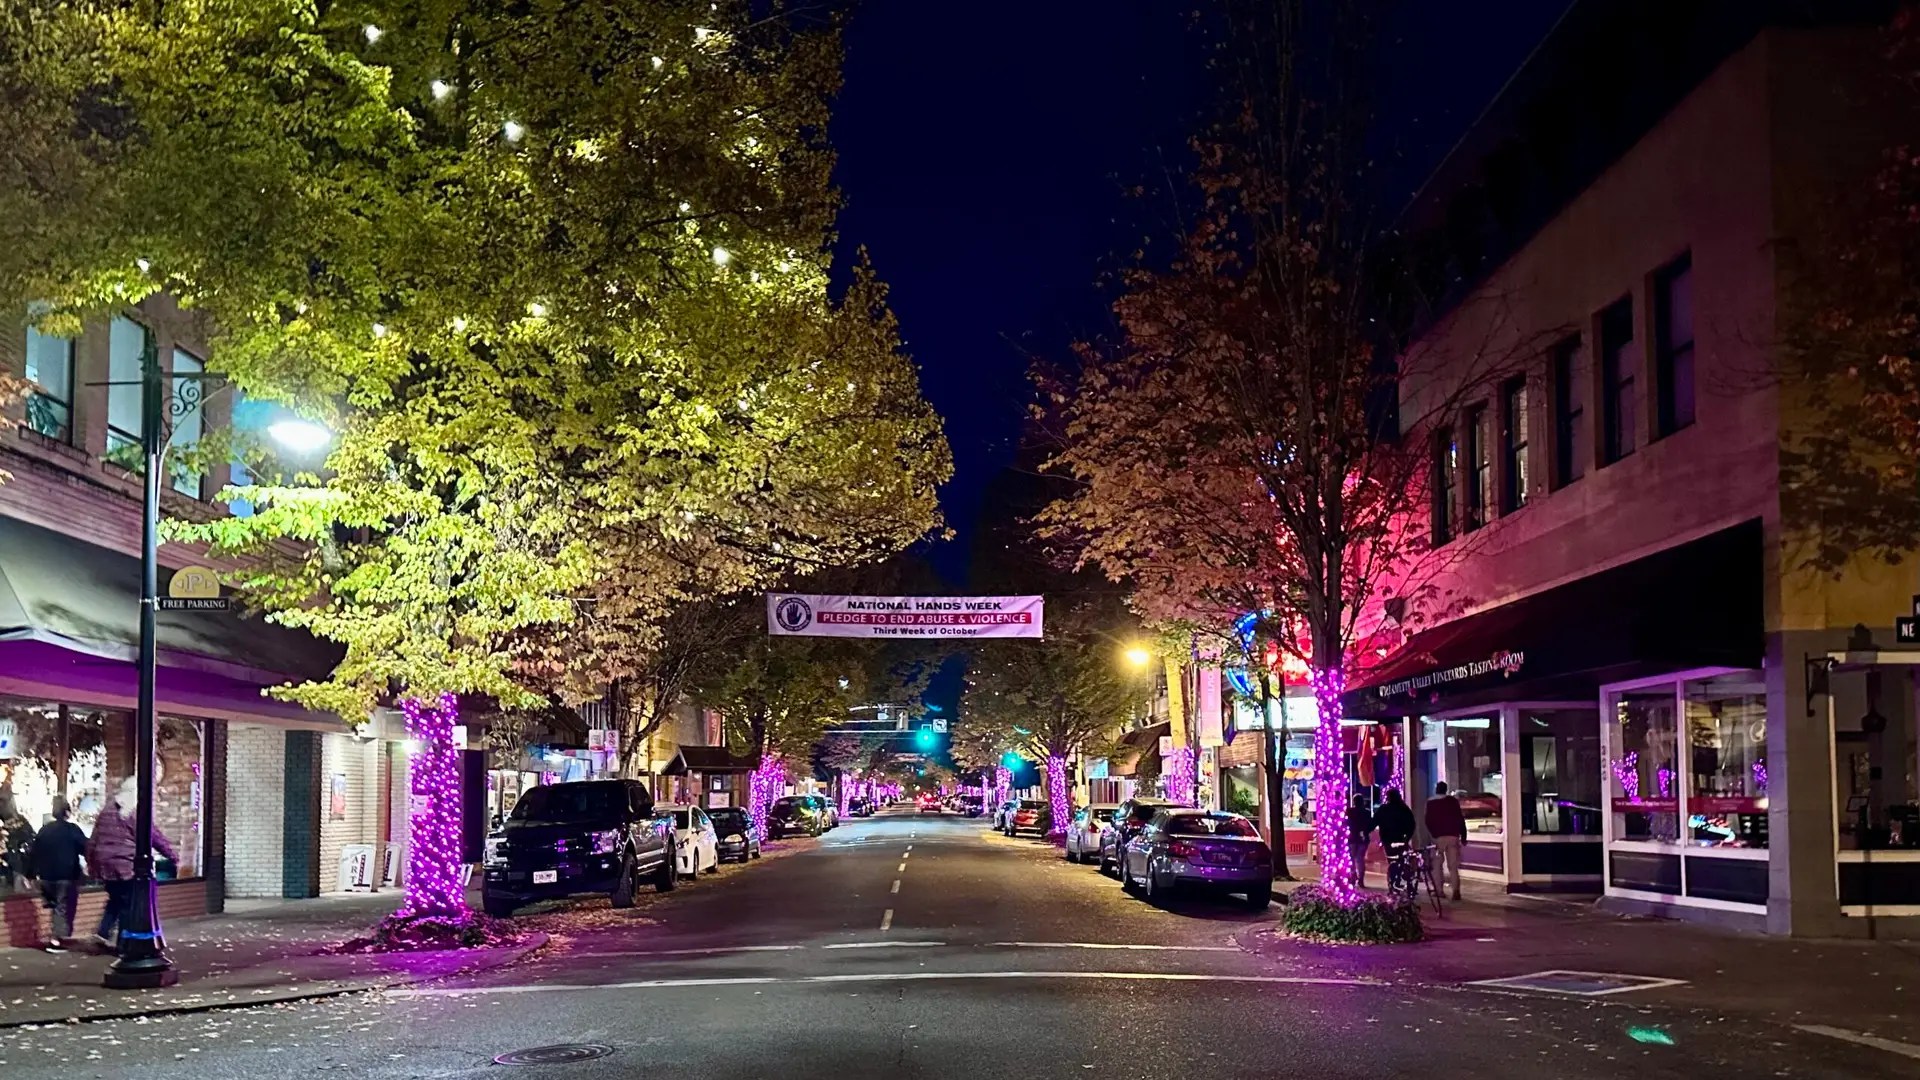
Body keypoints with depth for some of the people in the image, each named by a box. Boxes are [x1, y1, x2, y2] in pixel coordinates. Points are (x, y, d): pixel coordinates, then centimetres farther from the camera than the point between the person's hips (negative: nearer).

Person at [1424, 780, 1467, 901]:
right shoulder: (1453, 801, 7)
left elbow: (1428, 821, 0)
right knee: (1453, 866, 0)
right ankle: (1456, 891, -11)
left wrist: (1432, 834, 10)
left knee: (1438, 865, 11)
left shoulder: (1430, 803, 4)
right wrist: (1463, 836, 8)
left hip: (1438, 837, -1)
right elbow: (1460, 819, 4)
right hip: (1453, 836, 1)